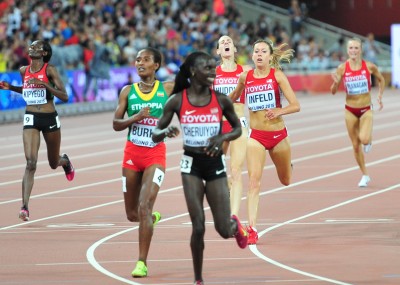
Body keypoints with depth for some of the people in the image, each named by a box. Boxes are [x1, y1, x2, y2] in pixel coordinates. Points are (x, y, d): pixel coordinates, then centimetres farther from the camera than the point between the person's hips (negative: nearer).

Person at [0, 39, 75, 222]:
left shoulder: (49, 70, -9)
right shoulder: (23, 71, 5)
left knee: (53, 163, 17)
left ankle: (65, 161, 56)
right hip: (30, 119, 2)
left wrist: (44, 84, -25)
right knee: (30, 162, -15)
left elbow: (64, 97, -14)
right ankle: (25, 207, -20)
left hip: (50, 118, -2)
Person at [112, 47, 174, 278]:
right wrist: (136, 117, -16)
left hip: (156, 155, -3)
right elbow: (116, 124, 0)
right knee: (132, 214, 11)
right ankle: (152, 218, 47)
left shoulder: (168, 89, 0)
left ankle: (142, 263, -13)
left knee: (144, 207, -18)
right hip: (132, 153, 3)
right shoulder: (128, 92, 3)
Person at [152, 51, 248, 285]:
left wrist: (222, 138, -12)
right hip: (191, 164, -1)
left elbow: (238, 129, 9)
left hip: (216, 164, 1)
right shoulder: (177, 101, -6)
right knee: (198, 227, -7)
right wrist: (166, 131, -24)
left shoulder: (221, 100, -4)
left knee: (224, 230, 1)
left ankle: (235, 225, 40)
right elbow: (156, 135, -1)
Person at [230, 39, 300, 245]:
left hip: (278, 134, 0)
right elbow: (233, 97, 20)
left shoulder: (277, 75, -8)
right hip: (256, 135, 0)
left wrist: (279, 111, -29)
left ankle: (286, 164, 58)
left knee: (285, 180, 20)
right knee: (254, 180, -16)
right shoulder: (245, 77, -1)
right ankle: (252, 229, -17)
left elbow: (295, 105, -13)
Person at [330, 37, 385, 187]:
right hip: (350, 110, 1)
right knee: (356, 145, 7)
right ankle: (365, 175, 25)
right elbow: (333, 91, -7)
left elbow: (381, 80, 10)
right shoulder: (342, 68, -10)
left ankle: (369, 140, 15)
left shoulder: (369, 66, -10)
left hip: (366, 109, -1)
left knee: (364, 139, -24)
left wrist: (380, 97, 2)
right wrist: (335, 82, -27)